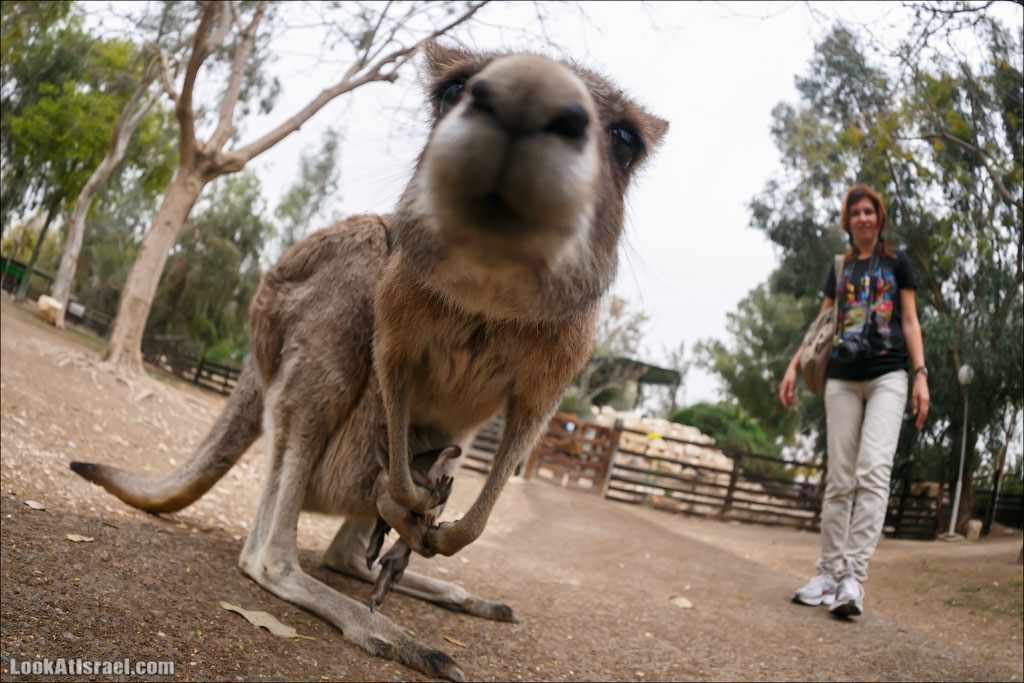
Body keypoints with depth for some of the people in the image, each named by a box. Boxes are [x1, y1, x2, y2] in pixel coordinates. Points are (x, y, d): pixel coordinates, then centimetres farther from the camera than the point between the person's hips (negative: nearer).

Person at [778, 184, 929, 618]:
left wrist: (920, 375, -3)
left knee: (873, 471, -18)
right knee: (839, 479, 0)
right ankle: (829, 573, 3)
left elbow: (910, 322, 8)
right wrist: (794, 366, 7)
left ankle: (855, 576, -21)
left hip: (887, 375, -3)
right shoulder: (840, 269, 19)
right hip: (842, 379, 3)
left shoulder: (896, 261, 12)